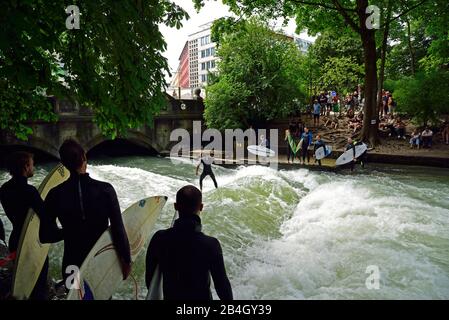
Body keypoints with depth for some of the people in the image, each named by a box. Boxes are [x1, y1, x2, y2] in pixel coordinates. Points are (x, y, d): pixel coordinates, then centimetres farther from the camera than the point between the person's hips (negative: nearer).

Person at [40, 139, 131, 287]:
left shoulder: (55, 195, -13)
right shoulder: (105, 189, -18)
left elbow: (46, 236, -5)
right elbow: (118, 229, -18)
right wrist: (126, 260, -7)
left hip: (73, 265, 1)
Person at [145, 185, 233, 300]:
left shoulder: (159, 239, -20)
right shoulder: (211, 244, -29)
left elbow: (149, 276, -6)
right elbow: (221, 283, -18)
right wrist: (228, 298, 0)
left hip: (170, 297, 3)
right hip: (202, 297, -2)